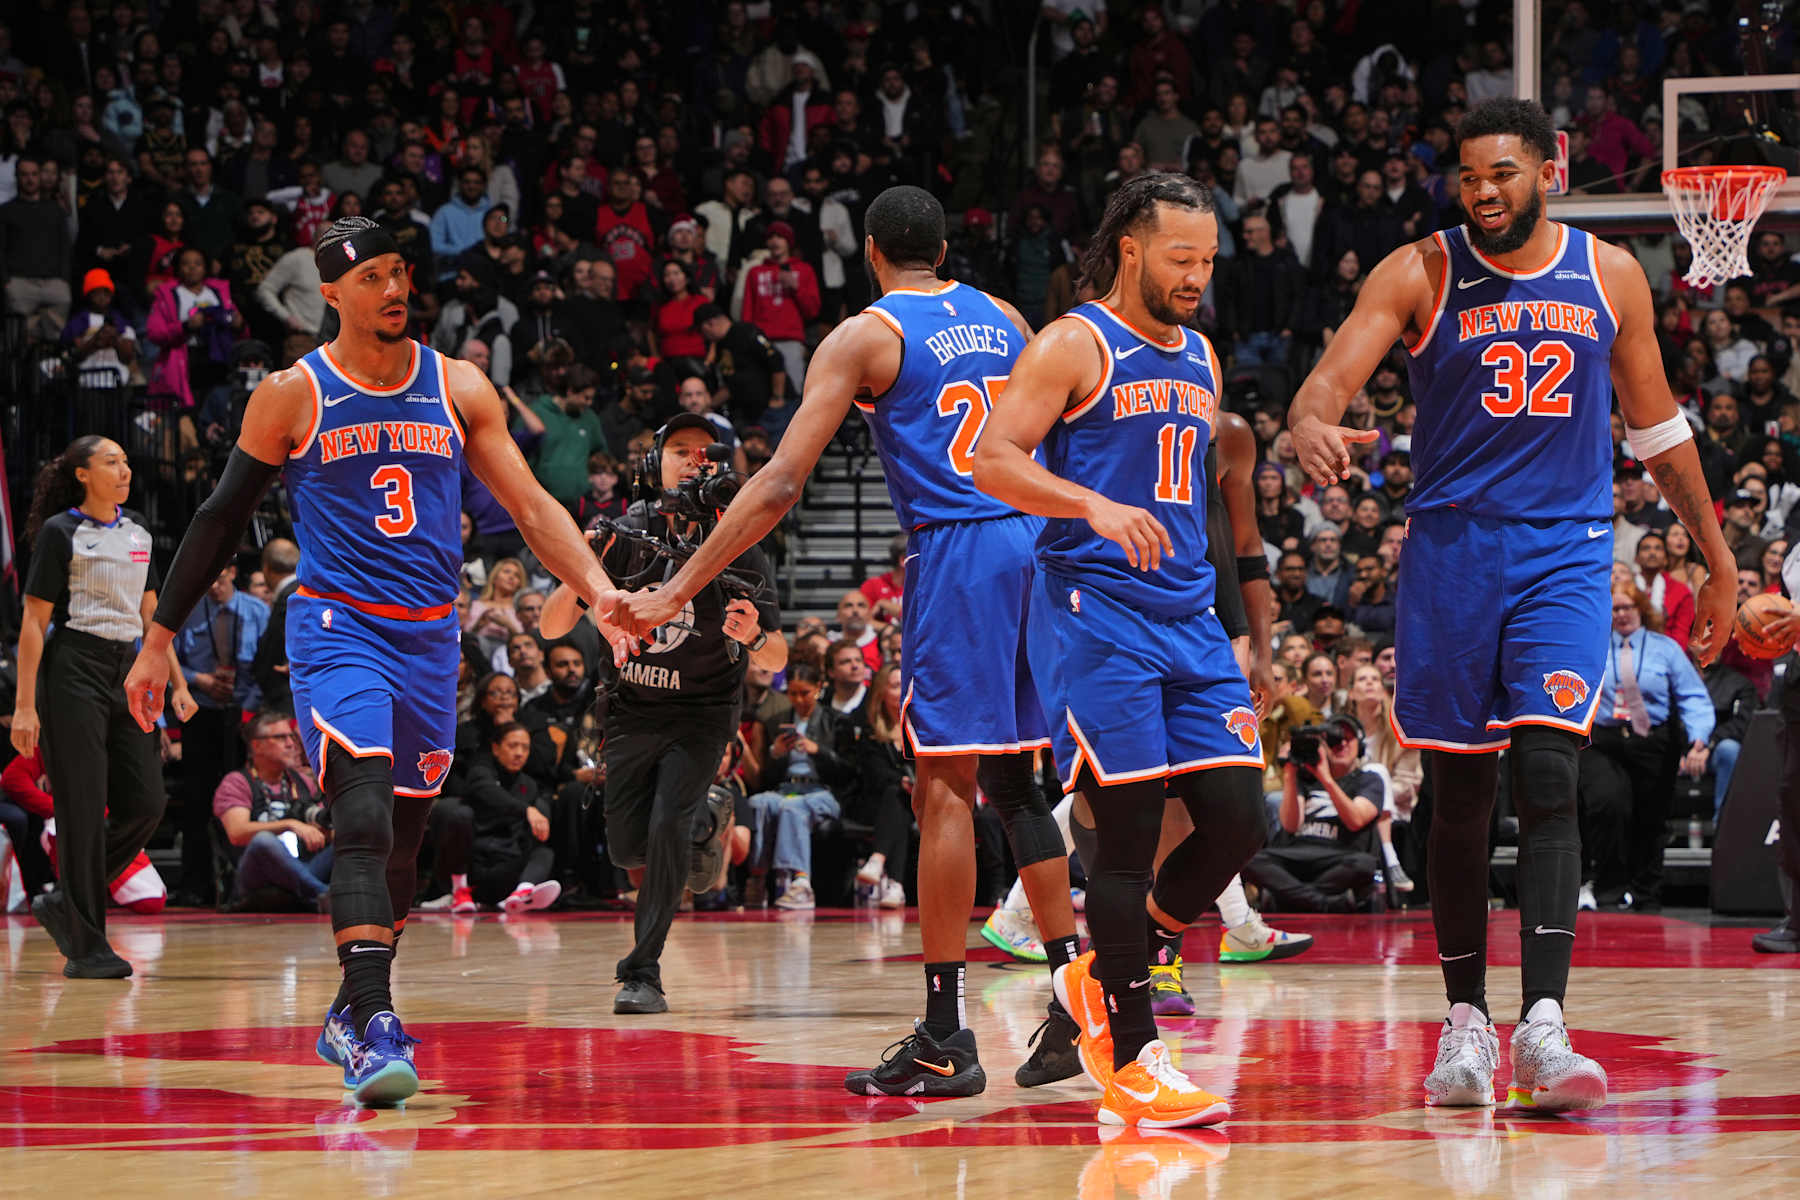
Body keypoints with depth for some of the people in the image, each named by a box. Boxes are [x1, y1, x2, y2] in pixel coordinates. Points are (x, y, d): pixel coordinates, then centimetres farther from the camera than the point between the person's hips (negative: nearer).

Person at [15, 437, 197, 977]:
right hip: (74, 672, -7)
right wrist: (24, 705, -13)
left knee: (145, 804, -1)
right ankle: (86, 946, -2)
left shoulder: (137, 532, 14)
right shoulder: (61, 532, -5)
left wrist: (177, 683, 14)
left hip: (127, 669, 7)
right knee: (83, 809, -7)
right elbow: (34, 622, -7)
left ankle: (65, 903, 17)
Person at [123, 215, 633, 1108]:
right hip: (337, 627, -5)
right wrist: (158, 641, 3)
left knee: (401, 842, 12)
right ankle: (375, 1031, -29)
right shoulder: (293, 395, -3)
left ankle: (350, 1017, 29)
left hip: (430, 634, 5)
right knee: (363, 824, -21)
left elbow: (531, 506, 4)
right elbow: (221, 519, 4)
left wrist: (603, 593, -10)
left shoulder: (457, 389, 5)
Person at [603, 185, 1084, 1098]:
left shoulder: (864, 338, -2)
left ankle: (945, 1038, -8)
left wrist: (675, 593, -8)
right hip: (1036, 543, 6)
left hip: (956, 553, -6)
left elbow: (780, 485, -9)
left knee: (944, 784, -5)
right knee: (1012, 781, 15)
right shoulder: (1003, 321, 15)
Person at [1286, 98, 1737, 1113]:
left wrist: (1720, 561, 18)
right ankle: (1467, 1021, 16)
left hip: (1565, 552, 0)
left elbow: (1658, 428, 17)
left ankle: (1544, 1027, -23)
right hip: (1452, 545, 0)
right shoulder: (1422, 273, -1)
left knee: (1549, 776, -15)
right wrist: (1314, 429, -38)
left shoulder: (1609, 275, 6)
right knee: (1461, 794, 5)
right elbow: (1331, 376, -14)